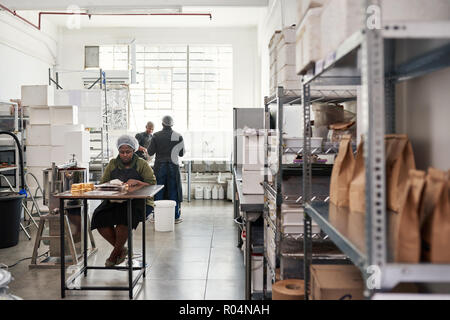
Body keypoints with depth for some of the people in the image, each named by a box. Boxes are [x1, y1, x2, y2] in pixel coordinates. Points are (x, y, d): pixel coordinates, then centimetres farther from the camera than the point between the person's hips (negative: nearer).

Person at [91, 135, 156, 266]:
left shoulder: (142, 164, 5)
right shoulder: (112, 164, 16)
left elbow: (152, 183, -3)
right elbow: (103, 183, 10)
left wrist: (136, 182, -18)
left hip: (138, 202, -4)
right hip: (114, 201, 4)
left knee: (125, 216, -35)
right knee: (99, 217, -24)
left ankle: (116, 252, -9)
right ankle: (122, 249, -4)